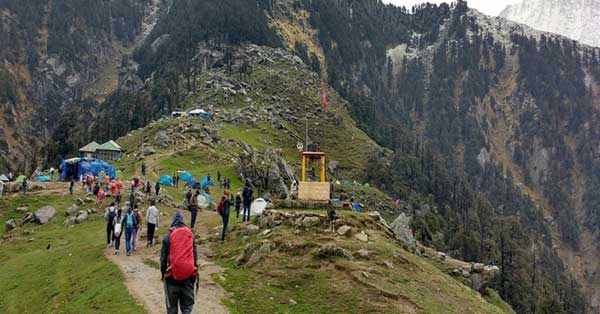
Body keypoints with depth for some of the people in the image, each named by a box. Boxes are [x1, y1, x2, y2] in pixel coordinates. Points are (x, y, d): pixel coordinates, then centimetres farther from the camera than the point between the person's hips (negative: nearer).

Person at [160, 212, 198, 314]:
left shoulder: (168, 236, -3)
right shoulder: (190, 234, 3)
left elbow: (163, 256, -1)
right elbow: (195, 254, 6)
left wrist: (163, 272, 10)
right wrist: (195, 271, 14)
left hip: (173, 275, -1)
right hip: (188, 274, 1)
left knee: (172, 305, 9)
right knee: (187, 303, 7)